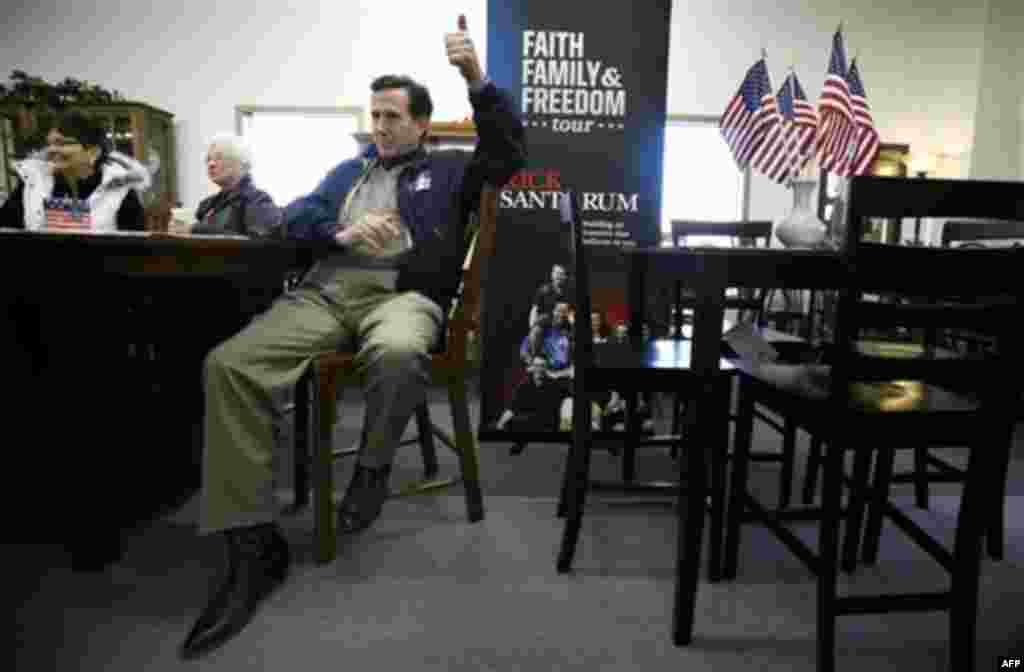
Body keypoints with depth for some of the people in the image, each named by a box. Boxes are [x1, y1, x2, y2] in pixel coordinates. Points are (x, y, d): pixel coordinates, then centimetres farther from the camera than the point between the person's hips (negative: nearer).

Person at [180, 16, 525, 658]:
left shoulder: (450, 170, 20)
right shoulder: (349, 171, 30)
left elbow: (509, 152, 4)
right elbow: (295, 216, 18)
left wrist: (478, 81, -9)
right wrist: (343, 231, -4)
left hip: (404, 294, -4)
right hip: (326, 290, 4)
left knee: (398, 355, -44)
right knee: (228, 364, -23)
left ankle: (373, 467, -12)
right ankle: (254, 543, -18)